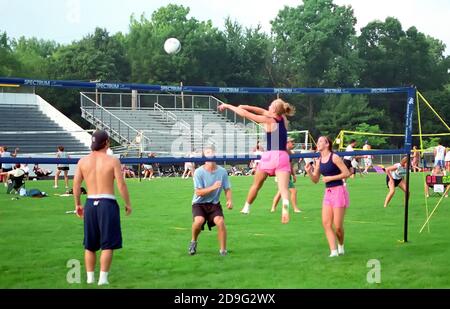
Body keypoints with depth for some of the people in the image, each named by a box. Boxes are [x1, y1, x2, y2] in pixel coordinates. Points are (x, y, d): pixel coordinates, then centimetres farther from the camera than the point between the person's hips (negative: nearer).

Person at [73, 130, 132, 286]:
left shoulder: (83, 161, 4)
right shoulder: (113, 161, -6)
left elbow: (76, 184, 3)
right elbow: (121, 185, -8)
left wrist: (77, 204, 15)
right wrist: (128, 203, 3)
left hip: (90, 203, 4)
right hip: (108, 203, -4)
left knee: (90, 245, 14)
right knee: (107, 244, 3)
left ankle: (90, 278, 18)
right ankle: (103, 278, 1)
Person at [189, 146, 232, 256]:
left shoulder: (222, 171, -4)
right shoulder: (199, 172, -12)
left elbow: (227, 189, 4)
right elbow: (198, 192, -16)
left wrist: (229, 200, -16)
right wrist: (213, 187, -29)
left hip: (214, 204, 2)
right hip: (199, 203, -2)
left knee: (220, 221, -24)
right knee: (199, 220, -29)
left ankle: (223, 250, -8)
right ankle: (193, 241, 2)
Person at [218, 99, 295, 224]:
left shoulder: (268, 120, -4)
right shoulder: (283, 119, 11)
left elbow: (244, 114, -1)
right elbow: (263, 111, 20)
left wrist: (228, 106, 10)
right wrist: (245, 106, 17)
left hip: (270, 155, -3)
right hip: (283, 157, 3)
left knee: (256, 184, 17)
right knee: (284, 188, -9)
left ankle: (246, 208, 33)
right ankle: (285, 207, -36)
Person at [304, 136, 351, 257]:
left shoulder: (334, 157, -11)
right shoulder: (318, 161, 9)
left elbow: (347, 173, -13)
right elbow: (315, 180, 15)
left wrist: (330, 178, -14)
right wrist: (309, 172, -4)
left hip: (339, 191, -7)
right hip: (328, 192, 7)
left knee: (337, 225, -5)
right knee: (326, 223, -3)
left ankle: (341, 246, 21)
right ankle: (333, 251, 1)